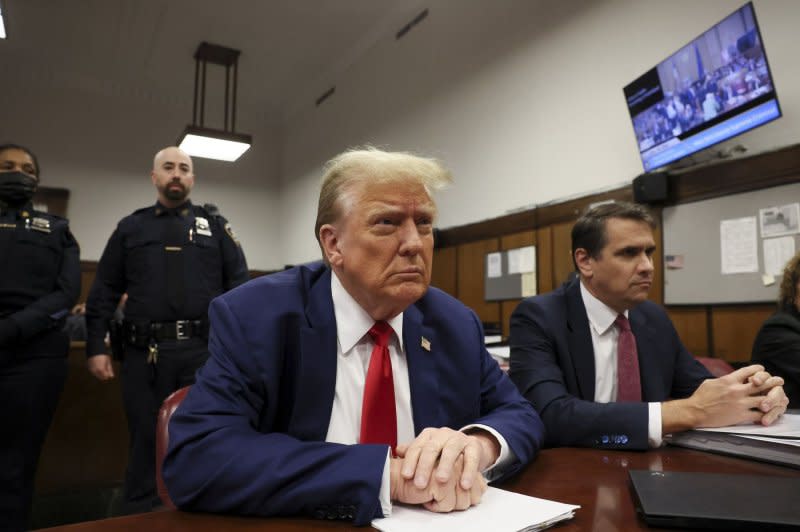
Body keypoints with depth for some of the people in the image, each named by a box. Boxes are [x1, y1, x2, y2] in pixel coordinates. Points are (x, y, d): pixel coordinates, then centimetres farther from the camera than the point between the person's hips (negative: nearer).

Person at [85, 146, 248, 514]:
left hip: (204, 350, 0)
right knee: (145, 440, 9)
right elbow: (104, 293, 11)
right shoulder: (130, 228, 13)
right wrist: (96, 348, 3)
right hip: (145, 352, 1)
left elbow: (239, 284, 5)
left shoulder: (215, 225, 10)